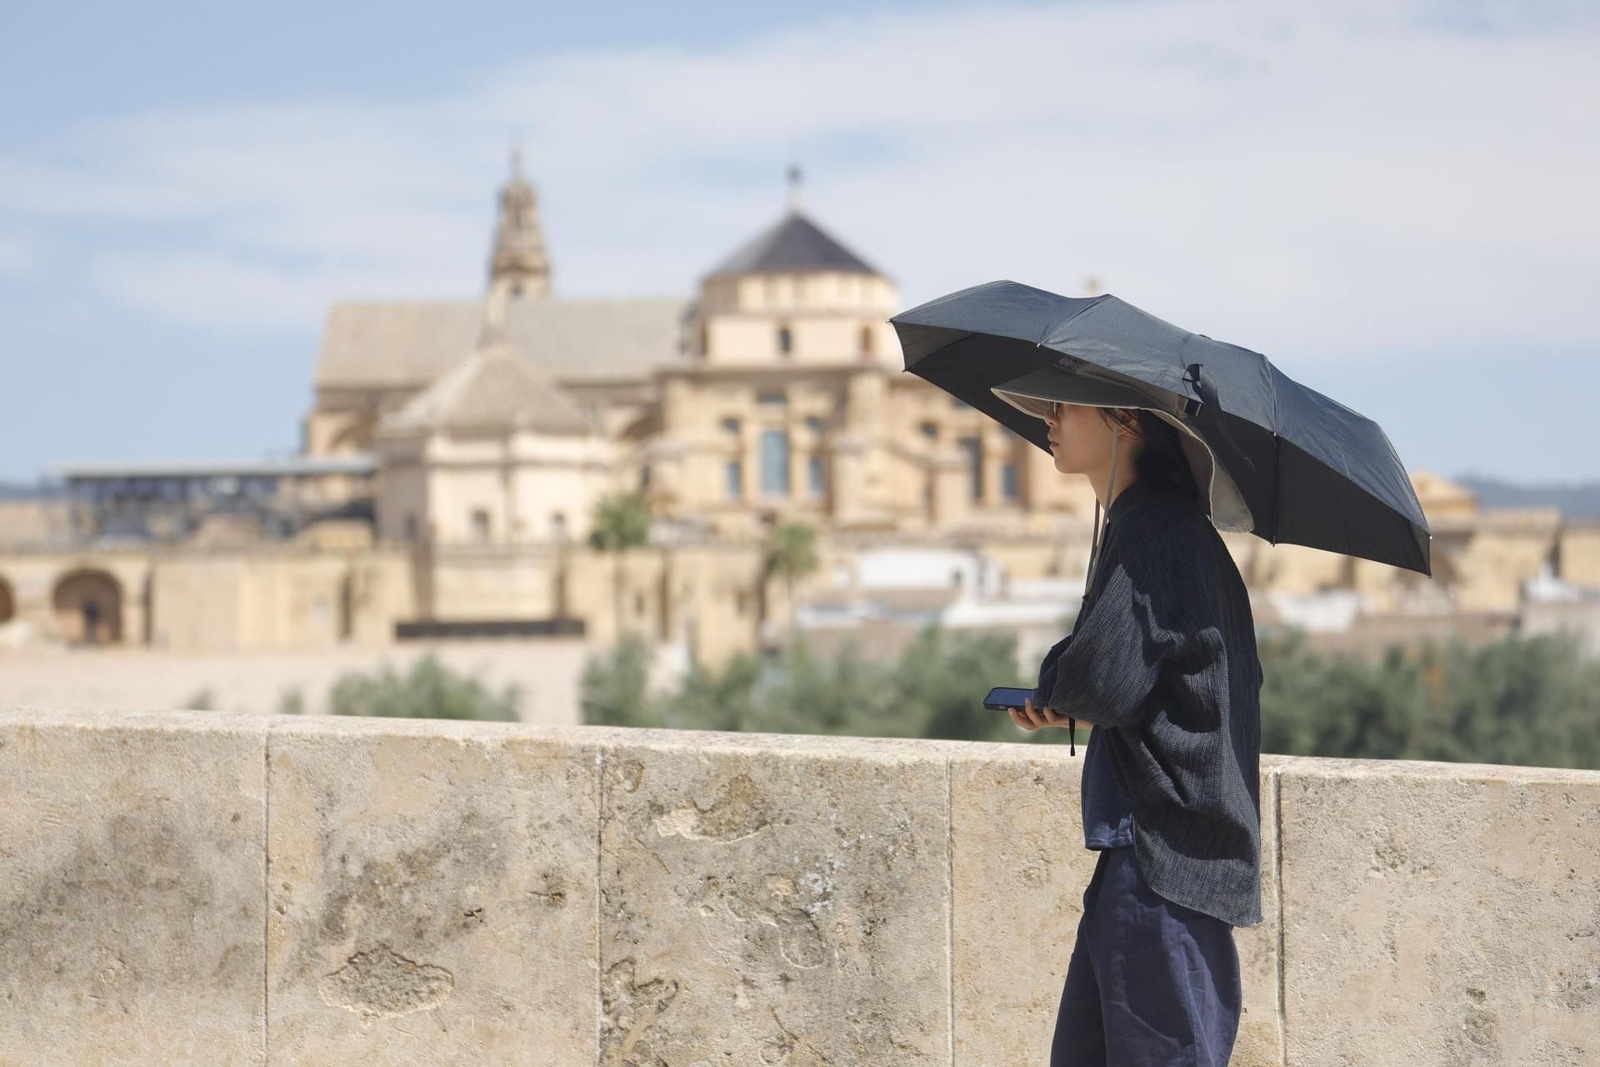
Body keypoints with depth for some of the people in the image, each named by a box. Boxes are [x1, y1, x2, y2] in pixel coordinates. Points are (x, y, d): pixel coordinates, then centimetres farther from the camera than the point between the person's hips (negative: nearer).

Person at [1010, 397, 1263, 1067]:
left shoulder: (1156, 533, -14)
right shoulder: (1141, 523, 17)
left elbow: (1106, 681, -24)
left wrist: (1052, 697, -2)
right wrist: (1063, 705, 13)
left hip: (1162, 857, -10)